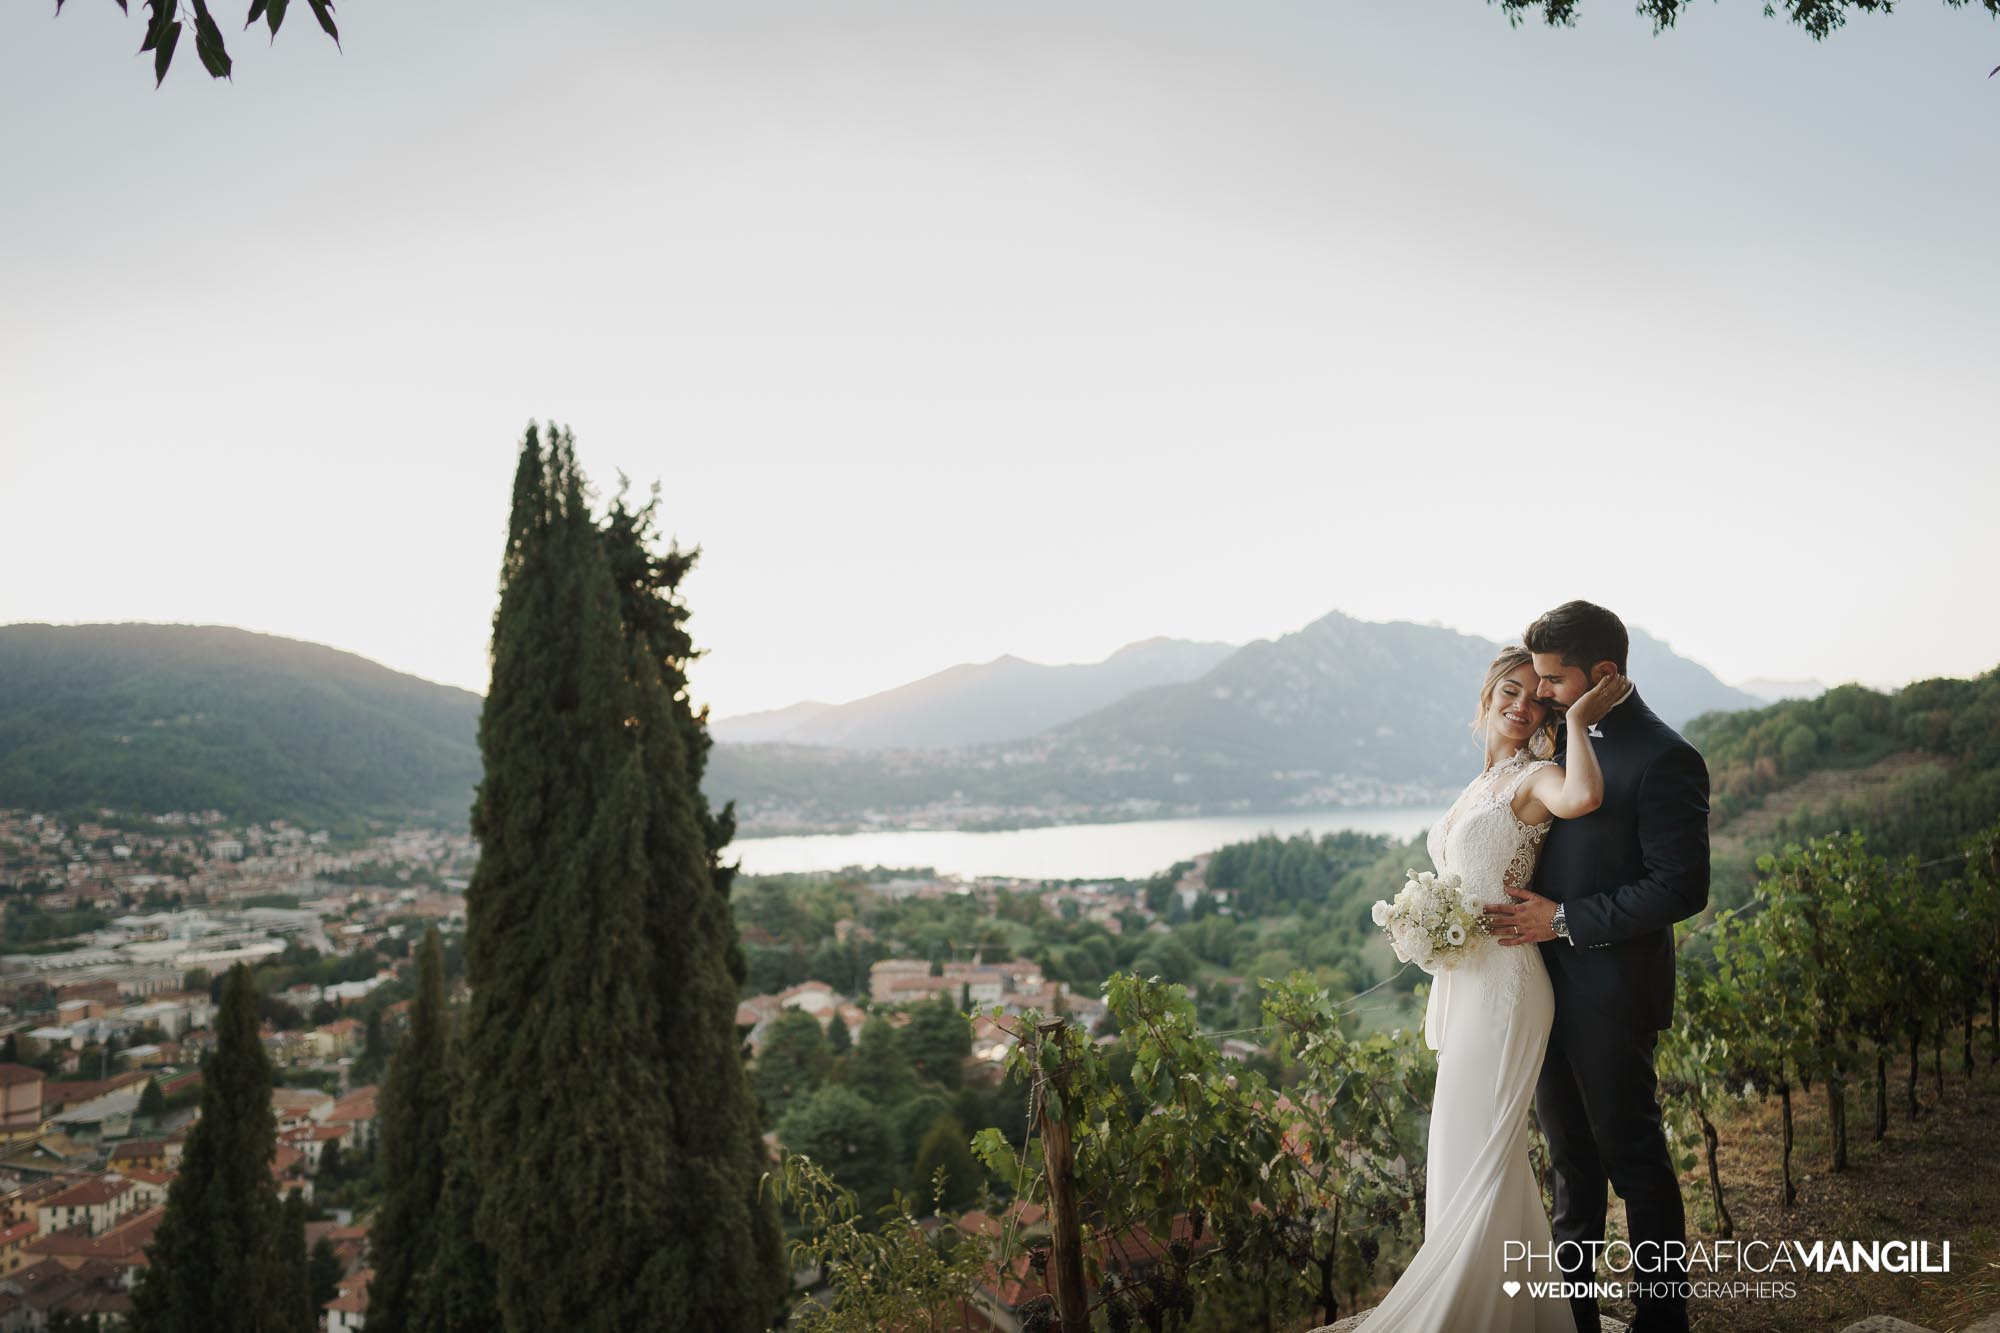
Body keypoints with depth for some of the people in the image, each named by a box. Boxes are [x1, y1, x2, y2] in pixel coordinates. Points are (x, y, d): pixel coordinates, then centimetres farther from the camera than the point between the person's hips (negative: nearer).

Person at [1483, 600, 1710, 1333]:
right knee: (1570, 1155, 18)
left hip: (1609, 994, -7)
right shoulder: (1566, 737, 7)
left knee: (1632, 1153, 9)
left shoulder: (1664, 758, -17)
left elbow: (1681, 887, -20)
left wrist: (1564, 920, -19)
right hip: (1548, 981, 7)